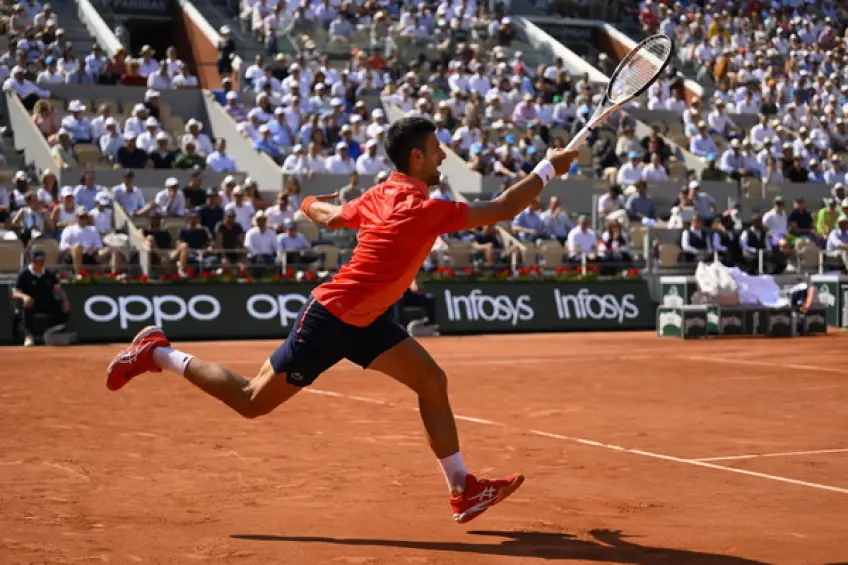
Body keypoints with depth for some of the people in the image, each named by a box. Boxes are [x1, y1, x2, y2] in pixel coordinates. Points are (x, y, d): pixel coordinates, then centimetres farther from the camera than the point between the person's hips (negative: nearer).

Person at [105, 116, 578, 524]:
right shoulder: (424, 209, -24)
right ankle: (157, 353, 16)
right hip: (331, 318, -10)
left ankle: (463, 490, 5)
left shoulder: (383, 195, 3)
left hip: (363, 319, 10)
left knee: (432, 381, 1)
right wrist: (549, 169, -14)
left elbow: (330, 217, 20)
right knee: (252, 402, 3)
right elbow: (500, 210, -23)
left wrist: (313, 204, 43)